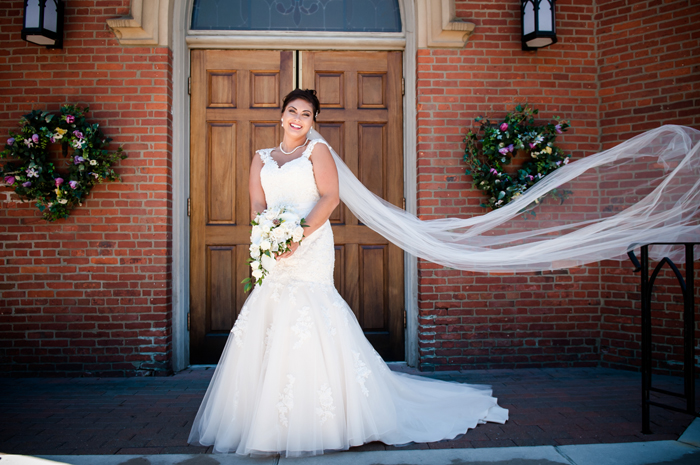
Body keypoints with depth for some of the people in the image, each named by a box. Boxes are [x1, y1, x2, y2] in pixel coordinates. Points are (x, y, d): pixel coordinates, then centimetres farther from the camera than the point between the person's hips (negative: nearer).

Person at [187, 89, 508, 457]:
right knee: (266, 323, 3)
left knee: (307, 325, -9)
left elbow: (330, 197, -6)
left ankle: (313, 420, 3)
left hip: (310, 248, -4)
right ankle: (266, 421, 17)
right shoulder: (262, 158, 19)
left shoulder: (317, 150, 7)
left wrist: (298, 236, -17)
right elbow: (257, 205, 9)